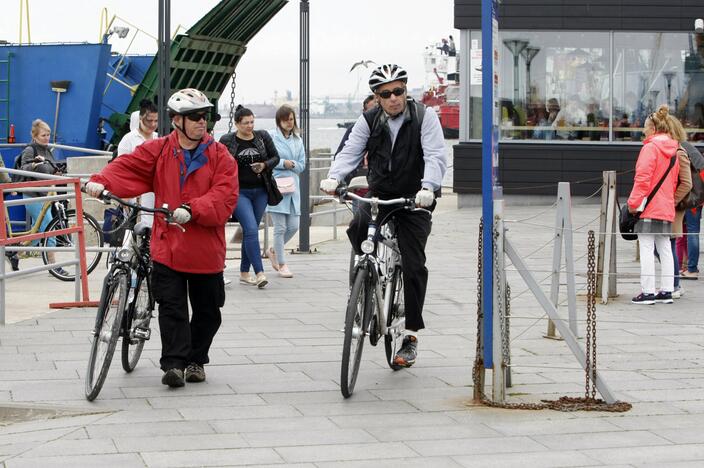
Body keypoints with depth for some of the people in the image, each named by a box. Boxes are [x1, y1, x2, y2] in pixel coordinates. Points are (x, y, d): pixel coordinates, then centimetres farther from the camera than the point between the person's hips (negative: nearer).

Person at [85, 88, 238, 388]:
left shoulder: (219, 156, -2)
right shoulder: (158, 151, 3)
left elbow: (225, 196, -12)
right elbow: (128, 167, -5)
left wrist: (191, 210, -25)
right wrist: (102, 181, -24)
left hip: (205, 249, 1)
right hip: (167, 246, -1)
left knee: (207, 311, 12)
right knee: (171, 307, -5)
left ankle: (196, 360, 29)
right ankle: (174, 364, -3)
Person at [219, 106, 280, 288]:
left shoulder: (263, 136, 5)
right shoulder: (227, 141, -4)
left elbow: (275, 157, 12)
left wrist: (264, 165, -8)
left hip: (260, 191, 4)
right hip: (239, 192, -4)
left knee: (250, 231, 10)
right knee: (251, 229, -17)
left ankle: (244, 273, 20)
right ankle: (259, 273, -20)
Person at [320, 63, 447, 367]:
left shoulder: (424, 117, -9)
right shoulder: (369, 121, 0)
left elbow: (436, 157, -19)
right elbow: (350, 152, -6)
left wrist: (428, 187, -37)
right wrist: (333, 177, -27)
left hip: (414, 200, -3)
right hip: (379, 195, 3)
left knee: (413, 265, -7)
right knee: (358, 229, -27)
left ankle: (411, 336, 1)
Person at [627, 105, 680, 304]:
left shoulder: (650, 147, -11)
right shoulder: (673, 151, 13)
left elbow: (642, 178, -16)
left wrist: (633, 203, -12)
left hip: (648, 206, -8)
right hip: (666, 208, 8)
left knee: (646, 249, -6)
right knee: (665, 249, 10)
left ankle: (647, 292, -7)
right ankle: (666, 291, 12)